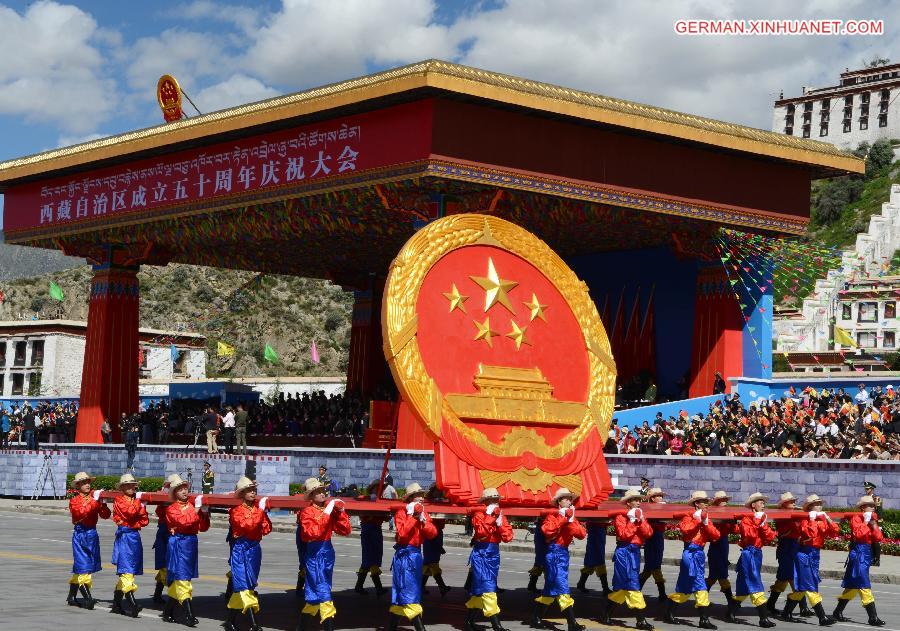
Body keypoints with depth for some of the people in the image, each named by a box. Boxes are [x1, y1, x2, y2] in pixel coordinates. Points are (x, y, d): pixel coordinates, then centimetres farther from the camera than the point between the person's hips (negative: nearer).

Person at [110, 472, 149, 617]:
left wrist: (134, 524, -7)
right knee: (127, 571, -13)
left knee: (124, 573, 11)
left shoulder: (137, 500, 15)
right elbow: (130, 512, -19)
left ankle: (117, 604, 20)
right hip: (124, 536, -6)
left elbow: (145, 520, 10)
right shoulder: (119, 501, -3)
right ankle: (132, 606, -21)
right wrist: (140, 504, -8)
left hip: (135, 536, 7)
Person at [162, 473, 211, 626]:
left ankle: (168, 612, 24)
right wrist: (197, 509, -20)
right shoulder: (171, 509, -4)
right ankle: (189, 615, -15)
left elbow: (203, 528, 11)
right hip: (178, 544, -6)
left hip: (191, 544, 6)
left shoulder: (192, 506, 12)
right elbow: (183, 521, -22)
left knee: (177, 580, 13)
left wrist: (205, 513, -5)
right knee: (182, 579, -11)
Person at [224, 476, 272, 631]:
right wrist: (260, 511, -20)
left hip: (254, 549, 5)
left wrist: (265, 514, -8)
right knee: (244, 585, -9)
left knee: (239, 586, 12)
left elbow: (266, 530, 3)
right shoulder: (236, 510, -5)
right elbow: (246, 525, -21)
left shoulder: (258, 508, 8)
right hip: (240, 549, -5)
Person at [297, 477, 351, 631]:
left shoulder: (330, 509, 9)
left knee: (313, 591, 13)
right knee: (322, 591, -10)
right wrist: (325, 514, -22)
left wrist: (341, 512, -6)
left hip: (328, 552, 6)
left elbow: (345, 531, 5)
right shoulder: (307, 512, -7)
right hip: (314, 553, -6)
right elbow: (311, 533, -22)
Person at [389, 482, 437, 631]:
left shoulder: (423, 513, 11)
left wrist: (422, 520, -12)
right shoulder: (402, 513, -8)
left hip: (416, 554, 8)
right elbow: (402, 533, -22)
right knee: (410, 591, -9)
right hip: (405, 554, -8)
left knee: (401, 592, 13)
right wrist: (412, 516, -18)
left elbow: (433, 533, 0)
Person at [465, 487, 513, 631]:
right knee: (487, 587, -12)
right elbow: (481, 532, -23)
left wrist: (500, 524, -12)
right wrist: (490, 516, -20)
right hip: (481, 553, -6)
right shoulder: (479, 514, -6)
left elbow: (508, 537, 1)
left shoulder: (500, 515, 10)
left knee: (478, 589, 13)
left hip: (494, 553, 6)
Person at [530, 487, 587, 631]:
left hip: (564, 554, 8)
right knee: (561, 587, -13)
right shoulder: (553, 516, -5)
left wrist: (571, 521, -10)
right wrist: (562, 518, -18)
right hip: (553, 553, -8)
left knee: (551, 588, 13)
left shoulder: (571, 517, 13)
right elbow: (547, 530, -24)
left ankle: (537, 619, 22)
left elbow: (582, 534, 1)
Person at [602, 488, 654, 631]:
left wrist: (641, 520, -10)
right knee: (632, 584, -12)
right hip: (624, 552, -8)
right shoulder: (621, 517, -5)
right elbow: (623, 534, -18)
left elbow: (649, 533, 0)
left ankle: (606, 616, 20)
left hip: (635, 552, 8)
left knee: (622, 586, 11)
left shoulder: (640, 517, 14)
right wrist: (632, 521, -15)